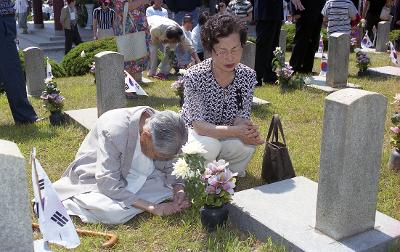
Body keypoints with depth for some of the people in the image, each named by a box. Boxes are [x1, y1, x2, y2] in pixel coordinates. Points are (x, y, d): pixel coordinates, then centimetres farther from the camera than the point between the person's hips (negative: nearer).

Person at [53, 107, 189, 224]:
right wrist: (151, 208, -36)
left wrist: (178, 189, -19)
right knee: (116, 213, -32)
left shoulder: (162, 127, -16)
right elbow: (109, 185, -33)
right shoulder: (113, 131, -34)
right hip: (95, 180, -5)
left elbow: (168, 167, 1)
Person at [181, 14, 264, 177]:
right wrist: (234, 131, -41)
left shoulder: (248, 76, -12)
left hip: (228, 134, 4)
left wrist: (249, 130, -36)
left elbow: (241, 117, -10)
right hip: (196, 133, -3)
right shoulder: (194, 77, -26)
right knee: (209, 146, -36)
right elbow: (199, 125, -28)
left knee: (247, 146, -28)